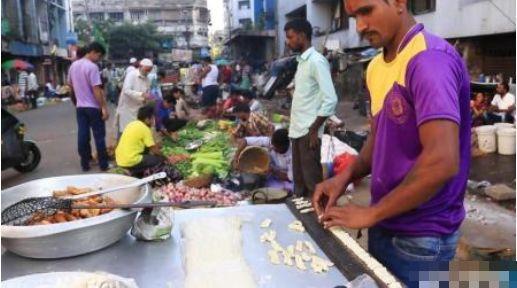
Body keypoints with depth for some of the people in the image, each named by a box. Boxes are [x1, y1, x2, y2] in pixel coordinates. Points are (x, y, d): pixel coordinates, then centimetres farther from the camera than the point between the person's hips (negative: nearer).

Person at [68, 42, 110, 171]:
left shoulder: (73, 65, 9)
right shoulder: (92, 67, -16)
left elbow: (70, 85, 16)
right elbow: (96, 89, -21)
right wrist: (104, 107, -18)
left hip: (80, 106, 7)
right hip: (93, 107, -7)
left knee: (82, 135, 9)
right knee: (99, 136, 0)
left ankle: (85, 163, 14)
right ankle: (103, 164, 4)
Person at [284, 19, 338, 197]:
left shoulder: (316, 61, -13)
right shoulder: (302, 61, 14)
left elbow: (330, 100, -19)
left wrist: (314, 130, -17)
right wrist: (295, 126, 15)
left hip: (308, 132, -9)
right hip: (297, 130, 9)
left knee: (312, 180, -1)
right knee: (299, 178, 15)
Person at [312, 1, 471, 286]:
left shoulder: (431, 59, -20)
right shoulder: (376, 66, 6)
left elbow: (443, 162, -29)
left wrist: (371, 213, -20)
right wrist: (346, 176, -1)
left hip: (419, 237, -7)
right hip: (384, 227, 7)